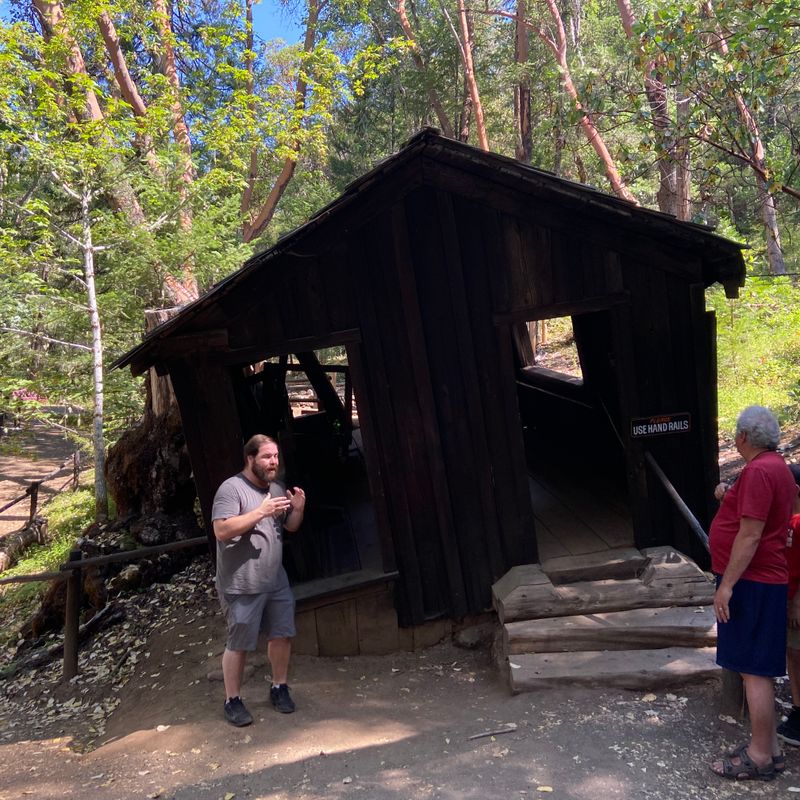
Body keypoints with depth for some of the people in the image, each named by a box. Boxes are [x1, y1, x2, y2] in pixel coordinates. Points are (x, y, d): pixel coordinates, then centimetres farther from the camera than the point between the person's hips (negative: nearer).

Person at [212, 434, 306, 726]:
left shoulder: (277, 488, 9)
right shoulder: (231, 488, -14)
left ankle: (279, 688, 31)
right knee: (238, 645, 4)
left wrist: (297, 509, -4)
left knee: (282, 635, 13)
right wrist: (262, 511, -28)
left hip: (276, 581, 7)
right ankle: (232, 701, 20)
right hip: (241, 586, -7)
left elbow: (290, 527, 18)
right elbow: (222, 530, -24)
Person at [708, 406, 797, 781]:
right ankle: (767, 746, 25)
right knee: (757, 668, 16)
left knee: (754, 669, -2)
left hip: (752, 583, -10)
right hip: (761, 580, 10)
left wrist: (727, 584, -20)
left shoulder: (758, 471, -19)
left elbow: (750, 535, -23)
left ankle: (760, 756, 7)